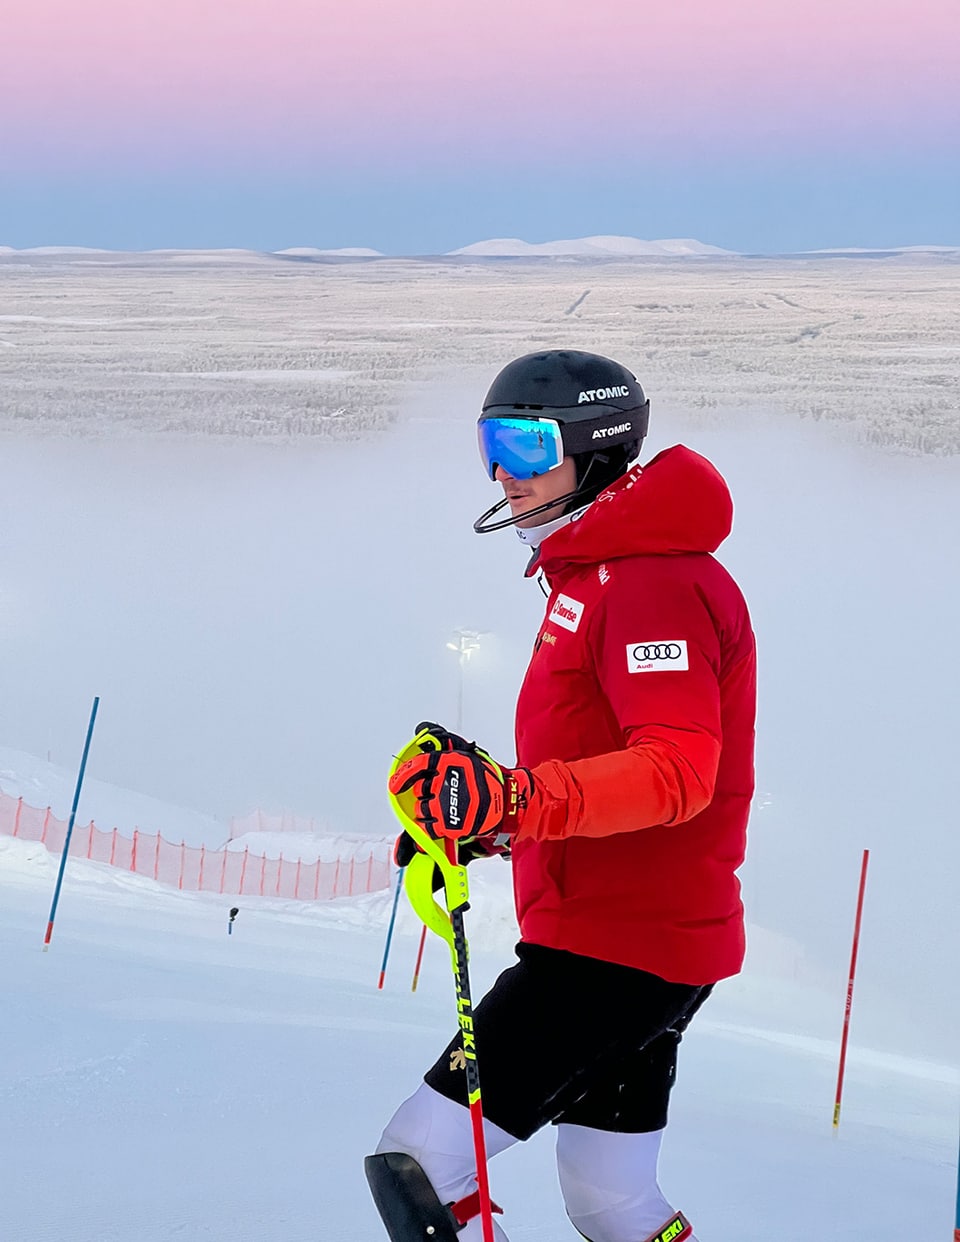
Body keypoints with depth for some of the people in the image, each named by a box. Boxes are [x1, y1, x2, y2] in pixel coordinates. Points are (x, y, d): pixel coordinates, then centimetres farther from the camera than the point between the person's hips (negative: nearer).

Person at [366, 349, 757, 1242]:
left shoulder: (652, 582, -16)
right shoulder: (593, 576, 16)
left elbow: (677, 770, -29)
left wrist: (515, 796, -41)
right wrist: (486, 820, 15)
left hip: (616, 947, -11)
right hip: (631, 937, 11)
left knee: (414, 1169, -12)